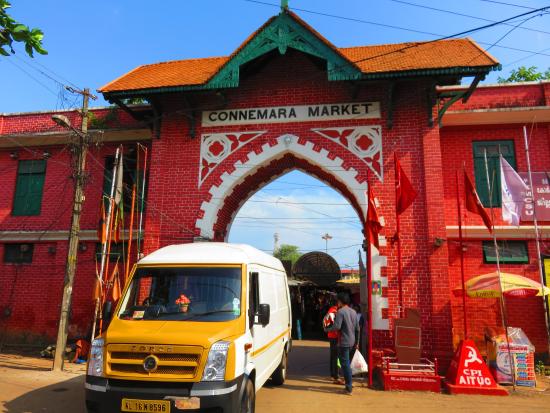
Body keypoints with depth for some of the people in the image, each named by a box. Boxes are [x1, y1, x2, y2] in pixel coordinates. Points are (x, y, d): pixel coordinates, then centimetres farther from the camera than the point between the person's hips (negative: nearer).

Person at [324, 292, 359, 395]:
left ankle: (349, 387, 2)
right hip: (351, 342, 8)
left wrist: (327, 329, -6)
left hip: (343, 342, -8)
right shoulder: (353, 312, 11)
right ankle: (349, 384, 26)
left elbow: (337, 326, -23)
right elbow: (357, 328, 15)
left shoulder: (340, 311, -14)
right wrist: (356, 342, 22)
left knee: (345, 364, -1)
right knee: (347, 363, 19)